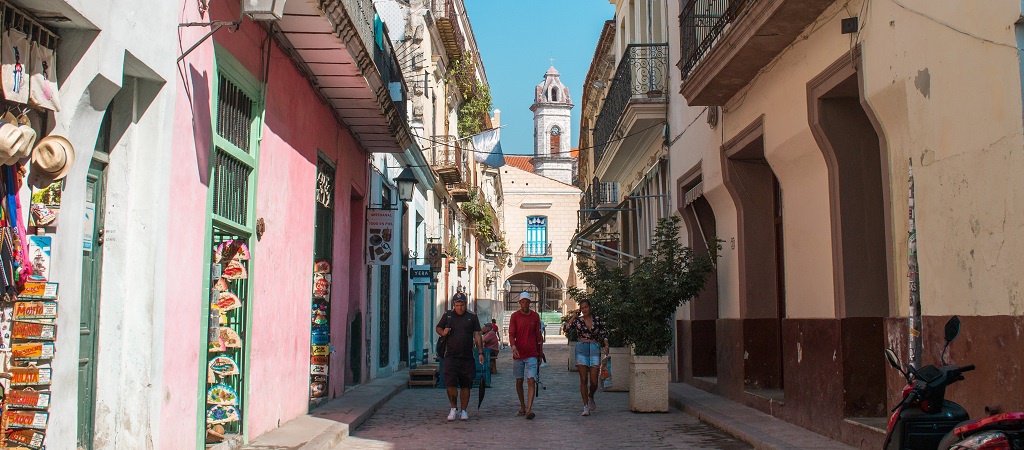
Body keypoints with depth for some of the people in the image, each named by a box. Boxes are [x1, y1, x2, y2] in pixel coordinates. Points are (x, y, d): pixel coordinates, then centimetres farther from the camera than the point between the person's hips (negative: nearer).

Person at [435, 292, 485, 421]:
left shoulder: (472, 317, 7)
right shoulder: (447, 316, 7)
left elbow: (477, 336, 8)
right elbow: (437, 328, 20)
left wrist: (481, 352, 1)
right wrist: (443, 332, -4)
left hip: (467, 357, 1)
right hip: (450, 356, 0)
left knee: (465, 385, 6)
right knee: (450, 383, -8)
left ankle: (463, 410, 17)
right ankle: (453, 408, 11)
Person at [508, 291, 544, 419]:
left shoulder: (535, 316, 6)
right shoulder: (515, 316, 2)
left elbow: (538, 335, 12)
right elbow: (511, 334, -4)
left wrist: (540, 352, 14)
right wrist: (513, 347, -22)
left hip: (531, 355, 0)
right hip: (518, 354, 1)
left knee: (531, 381, -11)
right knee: (519, 381, 9)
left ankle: (529, 409, -18)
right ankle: (522, 406, 26)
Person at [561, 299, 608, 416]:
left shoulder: (597, 319, 7)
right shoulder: (577, 320, 4)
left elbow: (603, 334, 14)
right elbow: (565, 328, -11)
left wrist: (606, 345, -1)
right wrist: (574, 316, -8)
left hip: (594, 349, 1)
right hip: (581, 349, -1)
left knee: (594, 381, -3)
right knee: (583, 380, -3)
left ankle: (591, 397, 29)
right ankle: (586, 406, 3)